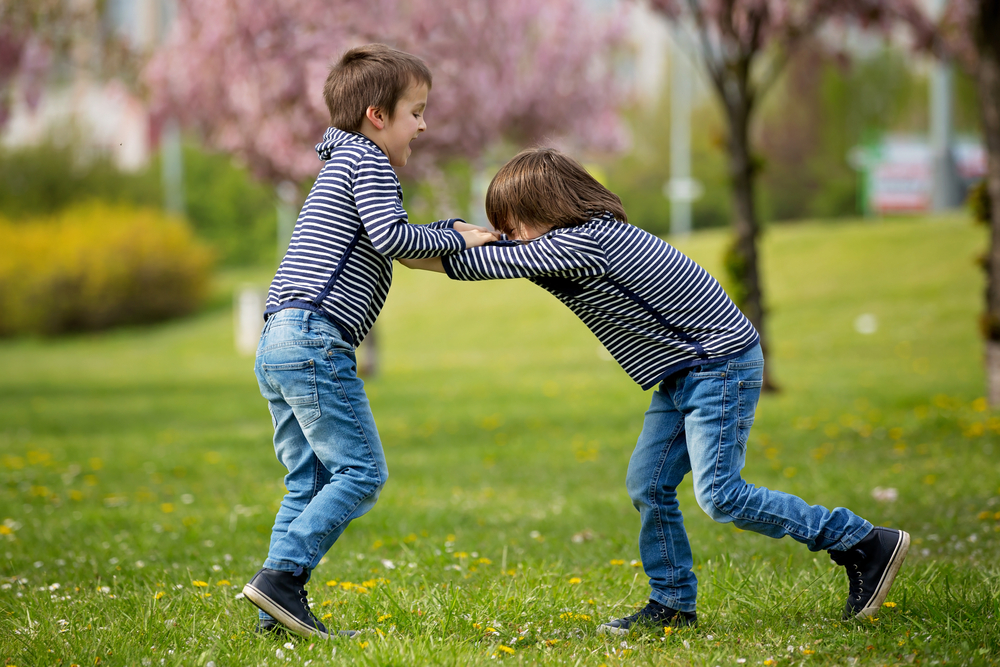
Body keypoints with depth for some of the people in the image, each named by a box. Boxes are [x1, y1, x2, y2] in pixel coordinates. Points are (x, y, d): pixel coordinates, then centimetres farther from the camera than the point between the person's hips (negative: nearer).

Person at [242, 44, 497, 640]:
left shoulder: (344, 166, 28)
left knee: (310, 483, 9)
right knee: (362, 472, -10)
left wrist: (454, 231, 20)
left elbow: (389, 243, 30)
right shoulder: (368, 160, -3)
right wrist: (456, 239, -2)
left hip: (278, 344, 10)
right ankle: (282, 575, -19)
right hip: (317, 338, -10)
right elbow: (391, 238, -15)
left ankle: (278, 609, 4)